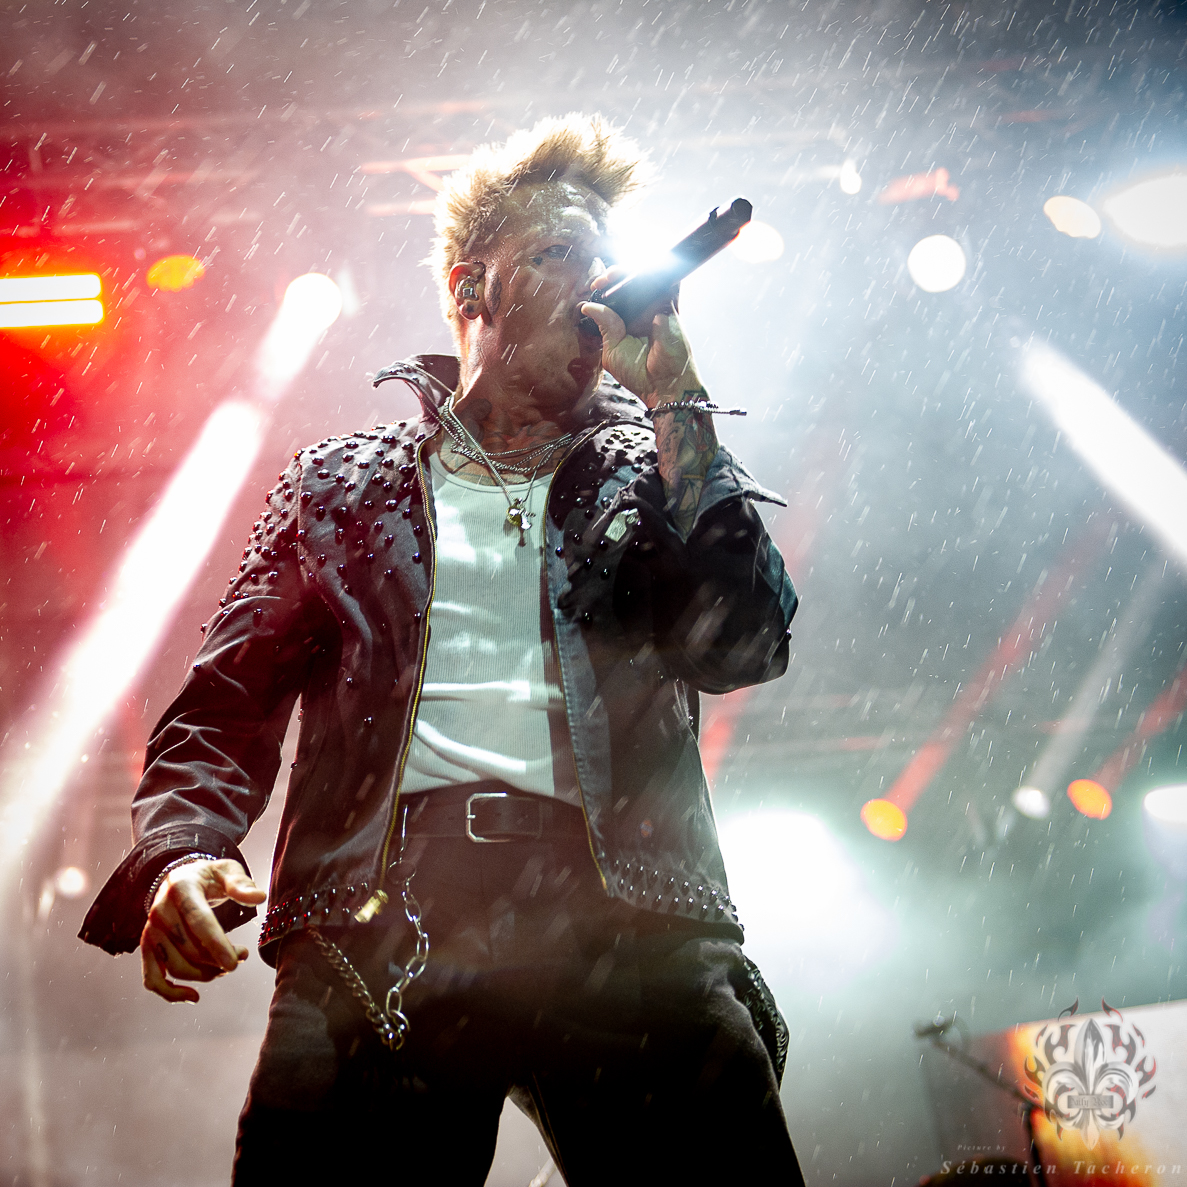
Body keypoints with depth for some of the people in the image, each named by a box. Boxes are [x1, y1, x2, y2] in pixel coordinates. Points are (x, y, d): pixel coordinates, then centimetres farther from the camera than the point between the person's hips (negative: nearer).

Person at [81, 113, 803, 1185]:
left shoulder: (654, 473, 21)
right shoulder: (342, 484, 22)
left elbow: (745, 643, 2)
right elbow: (229, 703, 15)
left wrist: (672, 393, 5)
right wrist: (182, 854, -5)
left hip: (623, 912, 1)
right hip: (379, 918, 0)